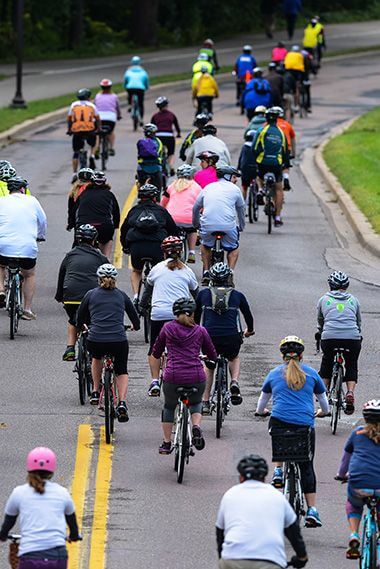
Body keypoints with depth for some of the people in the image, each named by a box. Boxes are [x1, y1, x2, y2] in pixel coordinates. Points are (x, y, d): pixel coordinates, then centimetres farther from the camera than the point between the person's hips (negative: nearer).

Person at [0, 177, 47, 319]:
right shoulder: (32, 201, 8)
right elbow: (42, 221, 20)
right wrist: (41, 236, 39)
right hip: (28, 247, 0)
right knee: (29, 275, 25)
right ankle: (27, 310, 20)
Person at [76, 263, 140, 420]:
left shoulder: (91, 294, 11)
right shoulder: (121, 295, 13)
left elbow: (80, 320, 21)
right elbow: (135, 318, 23)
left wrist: (82, 327, 44)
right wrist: (136, 326, 47)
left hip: (95, 341, 0)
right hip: (118, 341, 0)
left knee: (96, 357, 36)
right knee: (122, 371, 21)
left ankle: (95, 392, 31)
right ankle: (122, 403, -1)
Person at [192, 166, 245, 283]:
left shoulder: (208, 188, 19)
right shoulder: (234, 189, 12)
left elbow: (196, 208, 27)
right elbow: (241, 209, 22)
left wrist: (196, 224, 42)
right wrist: (241, 227, 36)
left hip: (207, 225, 2)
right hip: (228, 225, -2)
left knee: (205, 245, 31)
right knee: (234, 248, 24)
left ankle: (206, 273, 23)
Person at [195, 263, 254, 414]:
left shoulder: (204, 294, 12)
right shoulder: (237, 295, 12)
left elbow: (196, 315, 25)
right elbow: (248, 316, 24)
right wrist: (249, 331, 45)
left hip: (210, 337, 0)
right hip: (232, 337, 0)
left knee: (208, 365, 28)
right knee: (234, 358, 33)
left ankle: (205, 402, 20)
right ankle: (234, 383, 5)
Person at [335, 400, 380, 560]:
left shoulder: (357, 432, 16)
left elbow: (346, 456, 30)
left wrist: (341, 474, 47)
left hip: (358, 483, 0)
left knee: (353, 505, 33)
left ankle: (354, 536, 10)